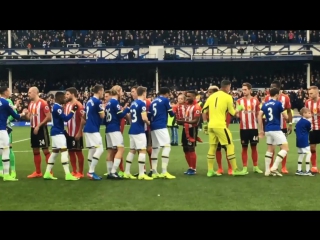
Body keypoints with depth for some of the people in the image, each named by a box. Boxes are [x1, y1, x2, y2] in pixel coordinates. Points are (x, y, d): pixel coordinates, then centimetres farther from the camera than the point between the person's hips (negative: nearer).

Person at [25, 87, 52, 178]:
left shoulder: (43, 103, -12)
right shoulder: (31, 104, 12)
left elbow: (49, 117, -16)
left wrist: (39, 126, -18)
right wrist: (25, 114, -5)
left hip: (41, 129, -8)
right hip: (33, 129, 8)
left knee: (45, 150, -5)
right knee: (35, 151, 11)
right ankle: (38, 172, 19)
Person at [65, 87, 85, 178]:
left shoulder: (78, 105, -16)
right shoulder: (67, 105, 10)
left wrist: (79, 132, -21)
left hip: (76, 133, -8)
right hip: (69, 133, 8)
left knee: (78, 152, 1)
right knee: (70, 152, 11)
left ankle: (80, 172, 10)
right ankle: (74, 171, 19)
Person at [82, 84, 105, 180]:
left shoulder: (89, 101, 14)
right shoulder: (98, 101, -13)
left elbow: (85, 116, 21)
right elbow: (102, 116, -11)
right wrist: (103, 108, 7)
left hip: (87, 129, 9)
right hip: (93, 130, -9)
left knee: (91, 150, 11)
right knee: (100, 149, -10)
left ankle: (91, 172, 13)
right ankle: (91, 172, -13)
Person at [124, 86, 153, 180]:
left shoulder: (133, 103, 13)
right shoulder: (142, 103, -13)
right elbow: (144, 118, -20)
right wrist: (148, 122, -2)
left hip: (132, 130, 9)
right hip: (139, 130, -9)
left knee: (132, 150, 13)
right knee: (142, 150, -6)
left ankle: (127, 172, 15)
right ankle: (141, 174, -9)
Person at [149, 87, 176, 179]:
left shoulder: (153, 101, 17)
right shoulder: (165, 100, -2)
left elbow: (149, 115, 15)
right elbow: (171, 113, 4)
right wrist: (172, 112, 24)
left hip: (153, 127, 8)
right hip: (161, 126, -8)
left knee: (155, 148, 11)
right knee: (167, 146, -10)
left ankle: (154, 172, 12)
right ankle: (164, 171, -19)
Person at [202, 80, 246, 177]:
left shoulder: (212, 96, 11)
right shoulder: (228, 97, -4)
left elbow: (204, 111, 12)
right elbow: (232, 112, 2)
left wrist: (205, 123, 18)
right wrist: (239, 108, 21)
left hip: (211, 125, 6)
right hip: (220, 125, -6)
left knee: (212, 147, 13)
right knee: (230, 145, 2)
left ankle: (210, 171, 14)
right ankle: (235, 170, 4)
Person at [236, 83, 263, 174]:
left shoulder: (255, 101, 3)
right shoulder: (239, 101, 2)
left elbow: (258, 114, 7)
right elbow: (237, 114, 4)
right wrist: (236, 112, -18)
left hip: (254, 127, 1)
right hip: (243, 128, 0)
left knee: (254, 147, 8)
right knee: (244, 147, 3)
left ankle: (255, 167, 16)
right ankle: (245, 167, 7)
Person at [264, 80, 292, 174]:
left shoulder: (285, 97, -3)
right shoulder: (267, 98, -2)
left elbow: (289, 111, 3)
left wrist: (290, 124, -3)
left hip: (282, 126, 0)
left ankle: (284, 167, 13)